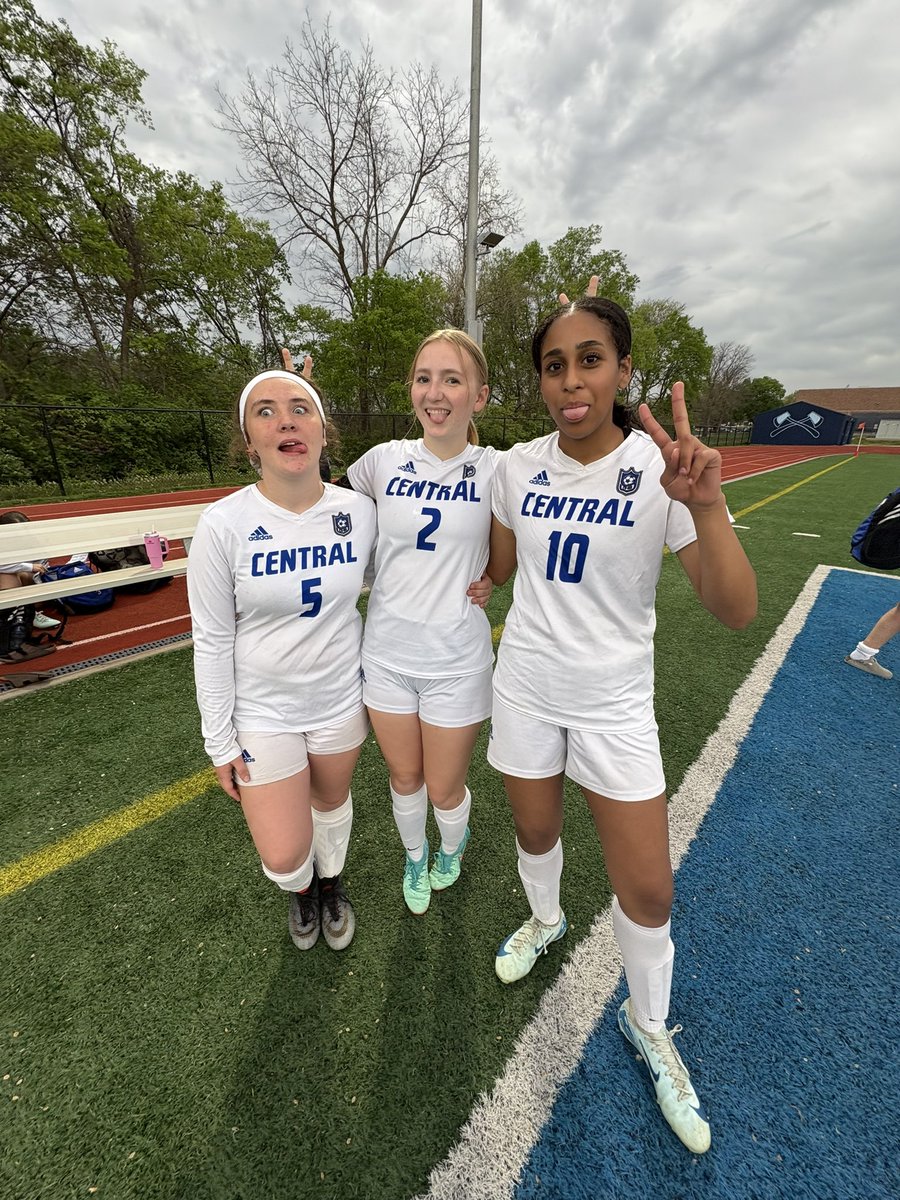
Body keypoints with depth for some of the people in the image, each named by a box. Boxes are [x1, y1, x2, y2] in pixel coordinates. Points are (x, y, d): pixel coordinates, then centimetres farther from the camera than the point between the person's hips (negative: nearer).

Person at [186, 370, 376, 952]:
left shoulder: (359, 511, -12)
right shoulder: (224, 524, -19)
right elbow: (212, 640, -10)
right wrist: (219, 741, -5)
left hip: (341, 699, 2)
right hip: (263, 710, -1)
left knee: (332, 802, 25)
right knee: (284, 858, 6)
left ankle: (331, 883, 60)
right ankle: (303, 888, 48)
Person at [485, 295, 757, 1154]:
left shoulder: (662, 469, -13)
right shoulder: (517, 465, -2)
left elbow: (735, 611, -21)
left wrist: (705, 506, -34)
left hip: (615, 702, -2)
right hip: (525, 687, 3)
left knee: (649, 891, 8)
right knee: (535, 831, 23)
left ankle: (647, 1025, 42)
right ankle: (544, 920, 58)